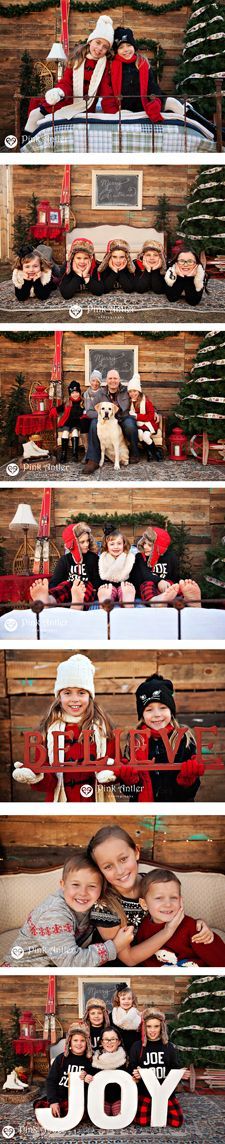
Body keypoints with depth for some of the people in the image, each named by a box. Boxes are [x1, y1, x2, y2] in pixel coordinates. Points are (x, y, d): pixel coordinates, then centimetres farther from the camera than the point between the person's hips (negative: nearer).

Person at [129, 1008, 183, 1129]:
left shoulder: (169, 1046, 1)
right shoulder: (137, 1046, -3)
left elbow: (175, 1070, 7)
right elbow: (131, 1070, -1)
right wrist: (135, 1077, -23)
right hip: (145, 1091, -1)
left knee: (177, 1122, -12)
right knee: (142, 1122, -20)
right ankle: (151, 1111, 16)